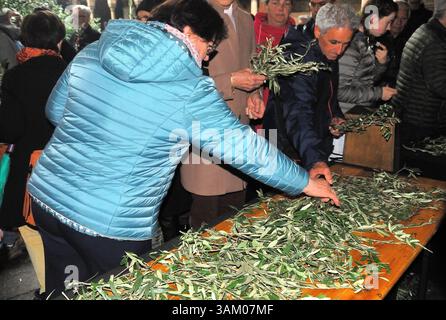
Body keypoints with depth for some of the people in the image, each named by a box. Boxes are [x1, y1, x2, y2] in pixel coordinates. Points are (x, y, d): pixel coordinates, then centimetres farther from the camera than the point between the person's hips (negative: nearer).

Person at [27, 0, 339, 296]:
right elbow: (246, 147, -8)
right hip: (109, 225, -5)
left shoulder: (90, 53, 3)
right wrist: (305, 182, 5)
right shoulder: (192, 91, -13)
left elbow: (55, 110, 14)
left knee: (66, 291, 25)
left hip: (46, 195, 6)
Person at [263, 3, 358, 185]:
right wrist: (314, 160, -52)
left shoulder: (330, 56, 4)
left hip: (318, 151, 9)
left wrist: (336, 116, 1)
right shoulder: (301, 60, -25)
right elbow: (298, 115, -38)